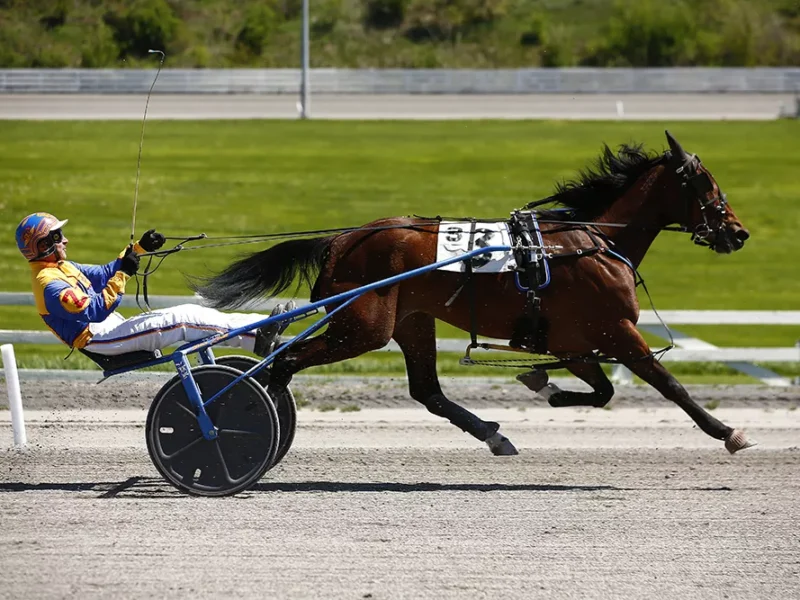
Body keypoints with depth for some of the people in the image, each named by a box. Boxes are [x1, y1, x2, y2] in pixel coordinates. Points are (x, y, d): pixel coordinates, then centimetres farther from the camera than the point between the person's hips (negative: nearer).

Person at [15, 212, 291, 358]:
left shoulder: (61, 268, 17)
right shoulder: (49, 284, -16)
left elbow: (103, 273, 23)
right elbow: (94, 312, -24)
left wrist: (140, 248, 15)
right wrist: (122, 275, -28)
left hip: (112, 328, 10)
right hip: (99, 338, -10)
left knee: (188, 313, -2)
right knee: (181, 320, -22)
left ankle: (267, 325, -7)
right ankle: (258, 338, -26)